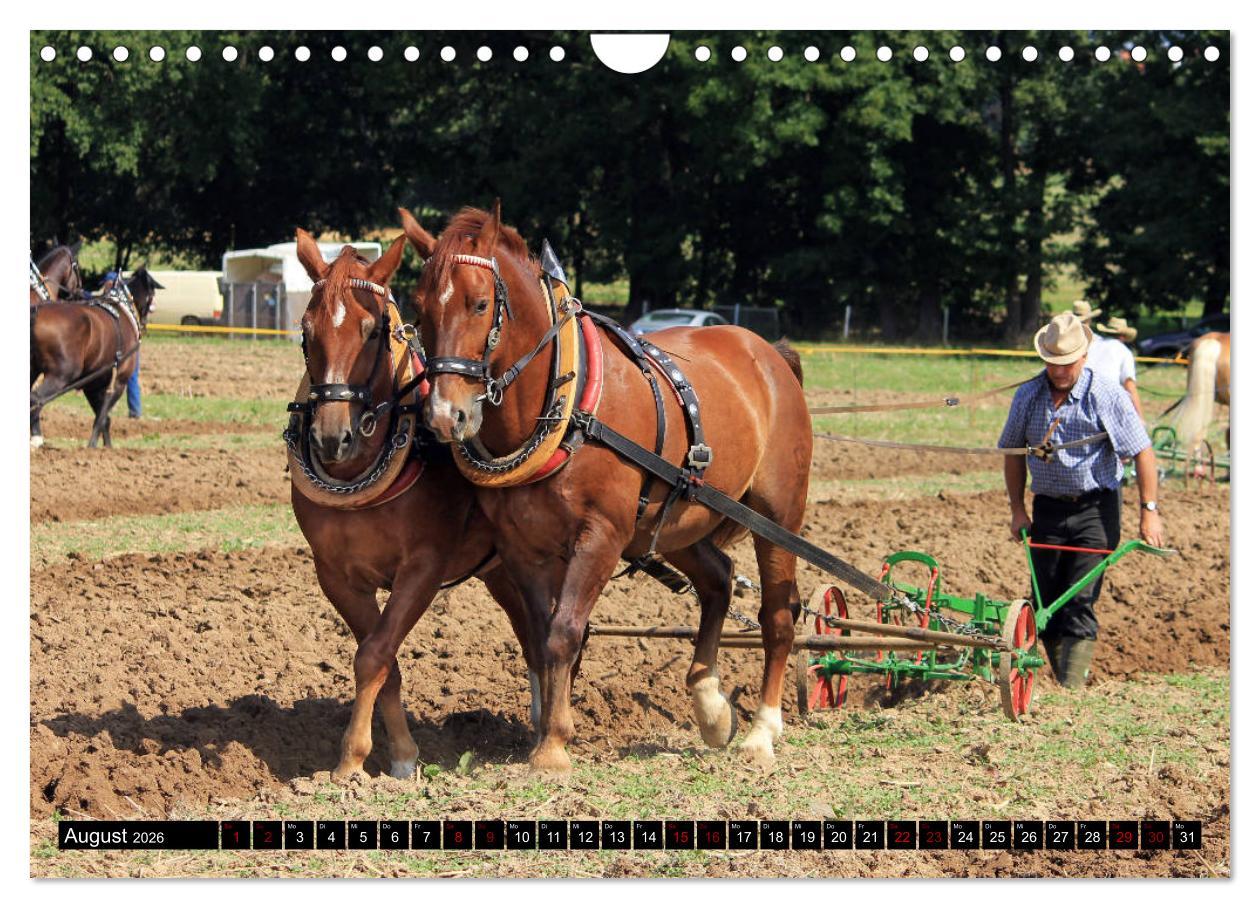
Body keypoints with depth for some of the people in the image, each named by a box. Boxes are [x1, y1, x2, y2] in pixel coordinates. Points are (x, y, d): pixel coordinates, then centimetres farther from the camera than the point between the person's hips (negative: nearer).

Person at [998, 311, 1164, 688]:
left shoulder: (1107, 395, -11)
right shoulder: (1027, 396, 1)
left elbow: (1142, 451, -9)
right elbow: (1013, 452, 14)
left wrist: (1149, 510, -12)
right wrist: (1017, 510, 12)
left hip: (1096, 510, -5)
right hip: (1048, 510, 5)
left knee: (1080, 601, -12)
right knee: (1045, 603, 7)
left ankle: (1072, 688, -14)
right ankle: (1059, 678, 21)